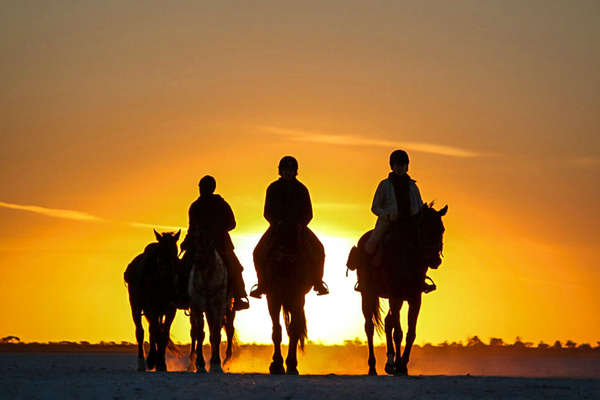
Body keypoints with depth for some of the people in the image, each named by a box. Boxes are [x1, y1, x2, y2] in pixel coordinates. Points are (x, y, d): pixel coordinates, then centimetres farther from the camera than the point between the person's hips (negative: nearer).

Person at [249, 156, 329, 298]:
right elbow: (267, 213, 4)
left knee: (318, 250, -17)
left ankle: (317, 282, -2)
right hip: (277, 226, 0)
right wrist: (275, 222, -15)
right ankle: (262, 284, -3)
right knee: (258, 253, -18)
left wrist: (301, 224, -14)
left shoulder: (301, 189, 3)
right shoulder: (273, 189, 3)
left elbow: (308, 213, 4)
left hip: (298, 227, 0)